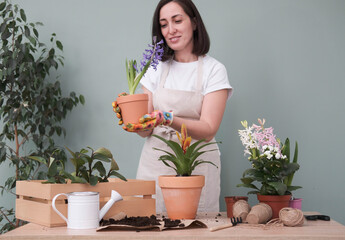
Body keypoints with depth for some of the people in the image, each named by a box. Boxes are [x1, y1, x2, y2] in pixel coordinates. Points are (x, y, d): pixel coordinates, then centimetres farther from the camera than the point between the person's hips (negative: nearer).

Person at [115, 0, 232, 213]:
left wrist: (170, 120, -29)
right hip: (154, 164, 3)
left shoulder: (214, 70, -2)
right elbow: (146, 131, 3)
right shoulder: (156, 69, 8)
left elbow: (209, 130, -13)